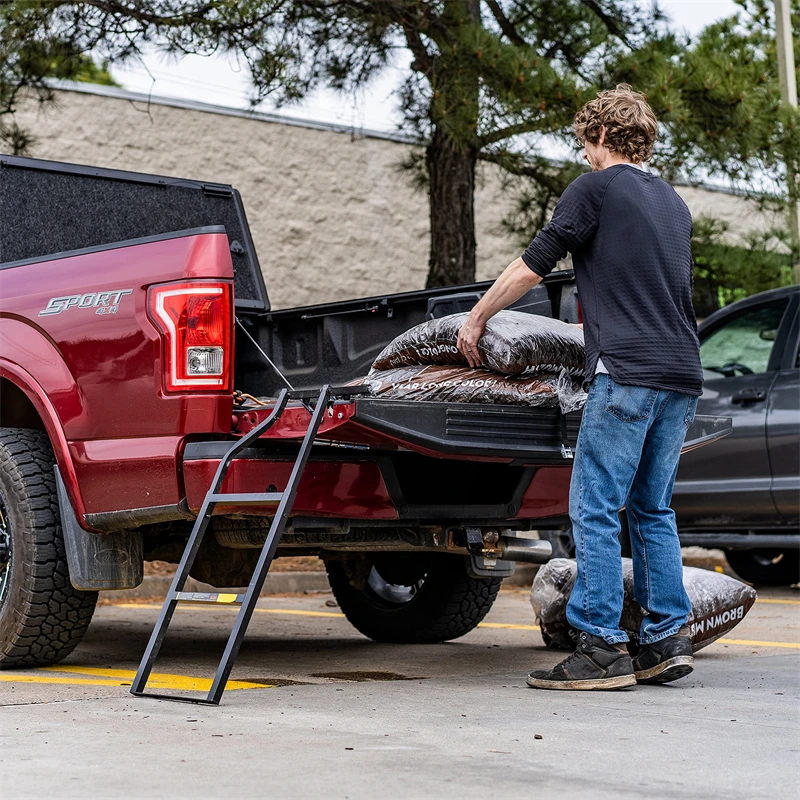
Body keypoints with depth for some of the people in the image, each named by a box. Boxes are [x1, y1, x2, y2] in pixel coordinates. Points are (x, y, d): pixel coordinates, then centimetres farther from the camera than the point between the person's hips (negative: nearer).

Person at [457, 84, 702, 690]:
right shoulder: (674, 202, 21)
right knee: (653, 509, 13)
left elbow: (532, 266, -1)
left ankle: (603, 649, -6)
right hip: (684, 374, 8)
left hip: (628, 372, -8)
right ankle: (668, 639, 12)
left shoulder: (595, 189, -1)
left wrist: (475, 319, 12)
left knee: (596, 509, -4)